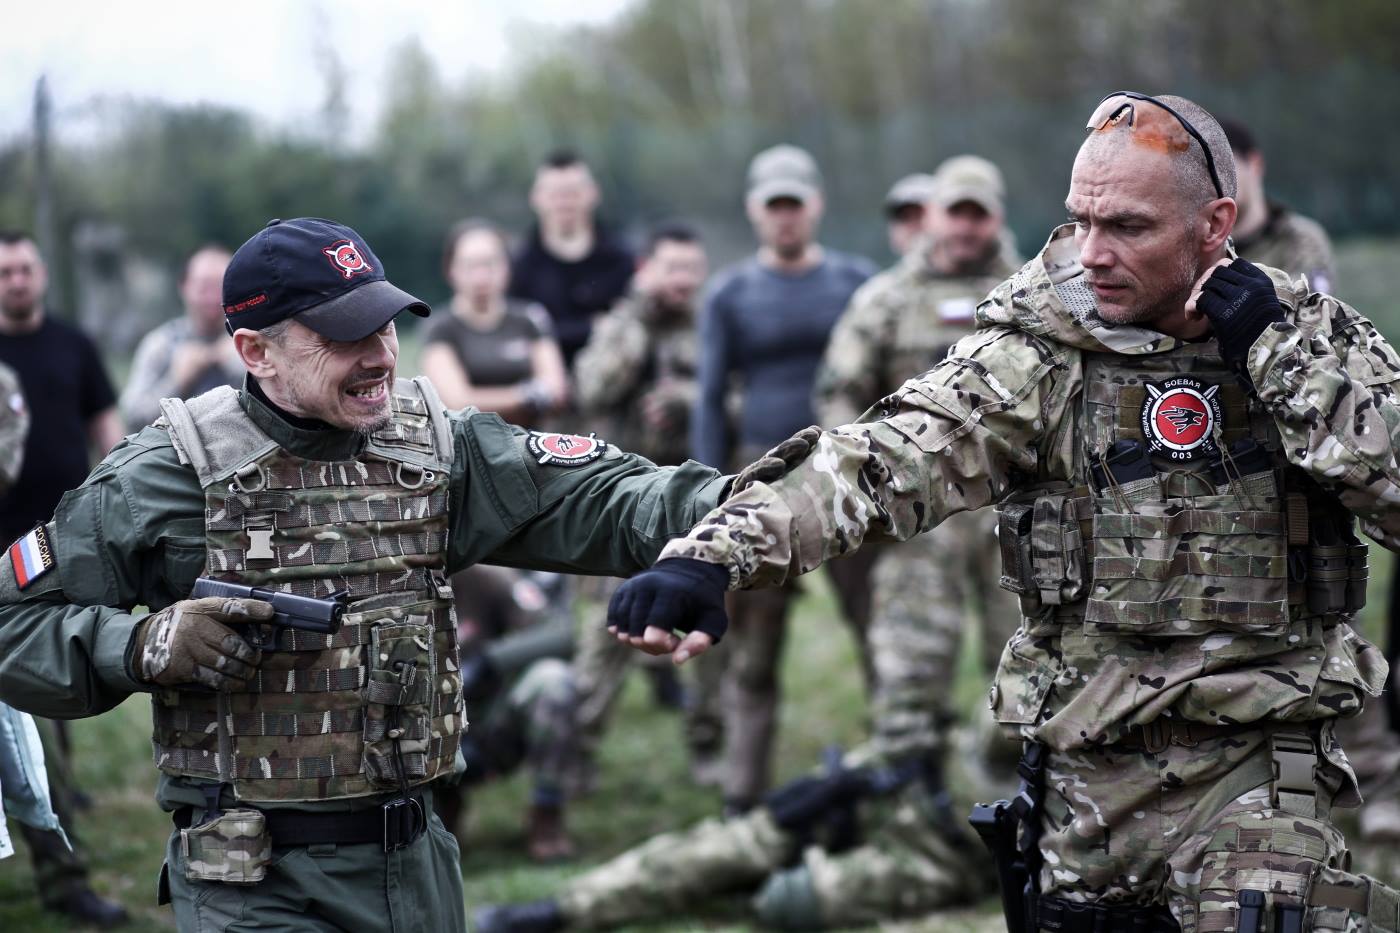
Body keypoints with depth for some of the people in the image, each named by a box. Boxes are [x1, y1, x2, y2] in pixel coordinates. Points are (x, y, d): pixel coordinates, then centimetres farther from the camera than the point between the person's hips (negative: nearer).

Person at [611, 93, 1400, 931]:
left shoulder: (1316, 339, 0)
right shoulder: (1039, 355, -6)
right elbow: (881, 460, -20)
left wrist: (1276, 354, -16)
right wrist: (711, 554, -35)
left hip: (1261, 766, -1)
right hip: (1090, 768, 1)